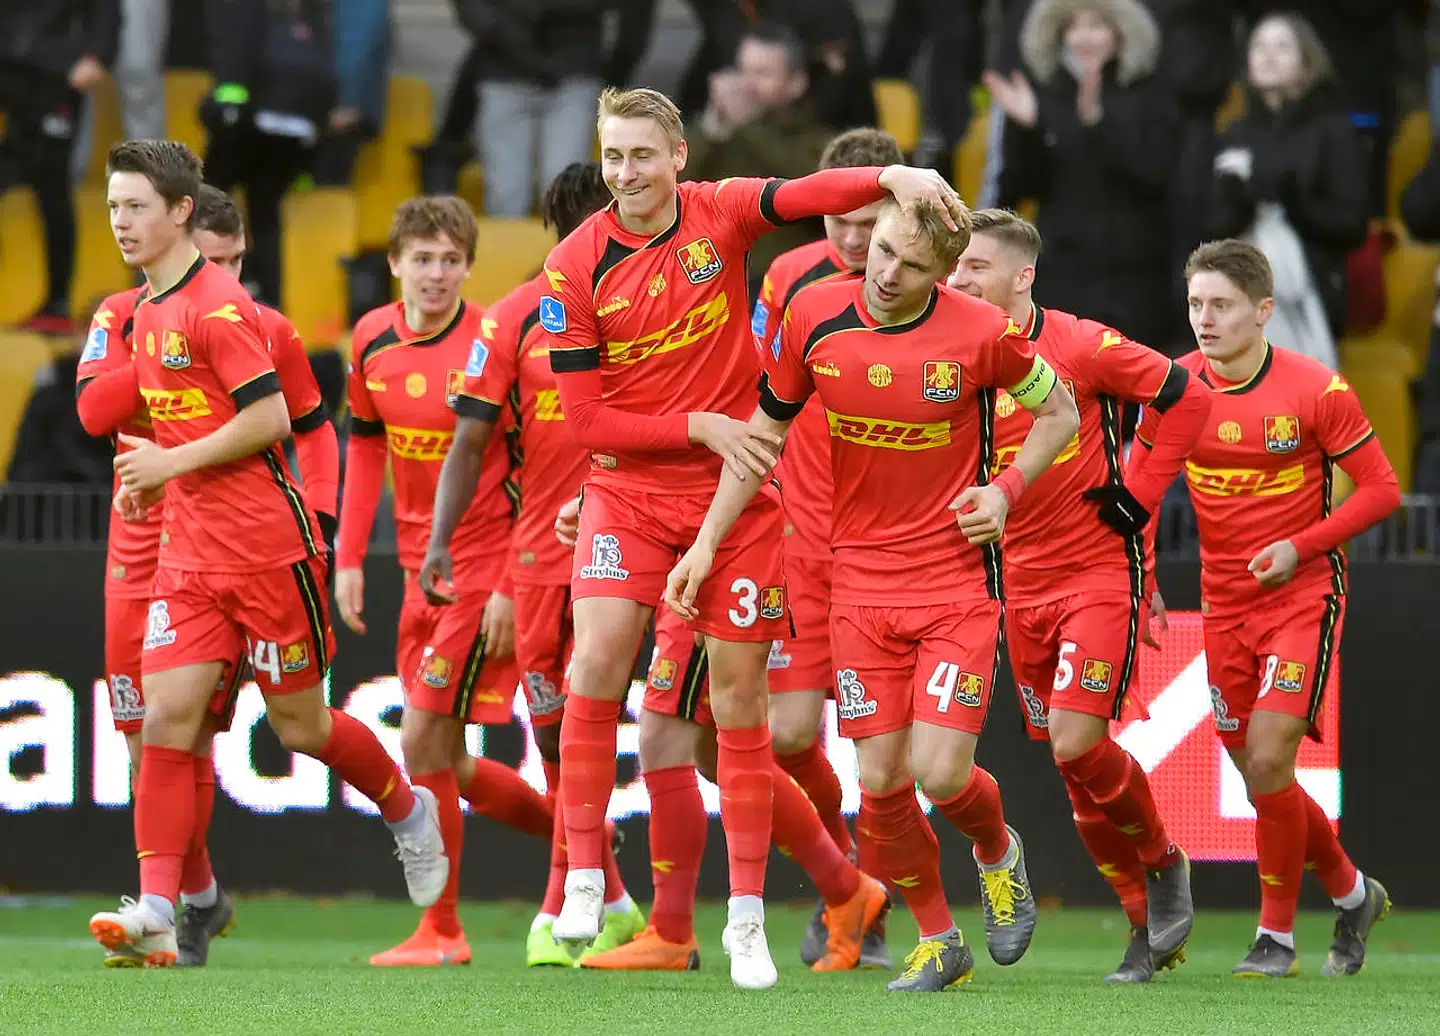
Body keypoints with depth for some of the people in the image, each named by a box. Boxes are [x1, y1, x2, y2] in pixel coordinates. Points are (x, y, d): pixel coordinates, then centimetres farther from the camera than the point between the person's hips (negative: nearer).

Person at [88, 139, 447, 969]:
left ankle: (410, 812, 33)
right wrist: (157, 478, 9)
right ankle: (157, 910, -15)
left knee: (300, 725, 4)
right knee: (167, 717, -8)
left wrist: (174, 462, -17)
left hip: (265, 548, -7)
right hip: (190, 553, 8)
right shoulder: (148, 310, 13)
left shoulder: (218, 305, -15)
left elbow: (271, 416, -19)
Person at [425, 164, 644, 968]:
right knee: (554, 736, 8)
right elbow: (472, 439, 2)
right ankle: (612, 903, 24)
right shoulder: (517, 317, 1)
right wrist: (441, 539, -7)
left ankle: (560, 915, -6)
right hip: (540, 551, 2)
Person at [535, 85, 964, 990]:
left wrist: (894, 178, -42)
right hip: (628, 489, -1)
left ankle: (747, 914, 9)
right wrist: (699, 425, -15)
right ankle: (584, 880, -6)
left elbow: (810, 193, -24)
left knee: (740, 693, 2)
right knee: (598, 660, -18)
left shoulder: (721, 214, -5)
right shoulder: (576, 269, -8)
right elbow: (587, 420, -8)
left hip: (737, 489, 1)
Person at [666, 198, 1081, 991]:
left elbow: (1058, 411, 5)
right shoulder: (813, 316, -6)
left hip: (958, 577, -3)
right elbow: (765, 428, 8)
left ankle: (998, 851, 25)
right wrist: (707, 540, 5)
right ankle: (936, 940, 20)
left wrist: (1005, 490, -10)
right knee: (881, 779, -2)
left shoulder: (981, 333, -13)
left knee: (940, 771, -11)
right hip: (861, 578, 3)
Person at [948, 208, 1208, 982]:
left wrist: (1140, 494, -9)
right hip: (1020, 584, 6)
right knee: (1073, 768, 5)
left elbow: (1188, 399, -7)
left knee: (1076, 742, -18)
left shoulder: (1080, 345, -12)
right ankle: (1149, 925, 17)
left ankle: (1162, 861, 9)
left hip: (1100, 572, -6)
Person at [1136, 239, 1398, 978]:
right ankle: (1352, 894, 30)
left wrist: (1300, 546, -17)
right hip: (1223, 603, 5)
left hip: (1303, 593, -5)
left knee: (1267, 759, -16)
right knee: (1256, 772, 7)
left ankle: (1277, 934, 0)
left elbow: (1381, 489, -8)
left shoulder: (1317, 390, -14)